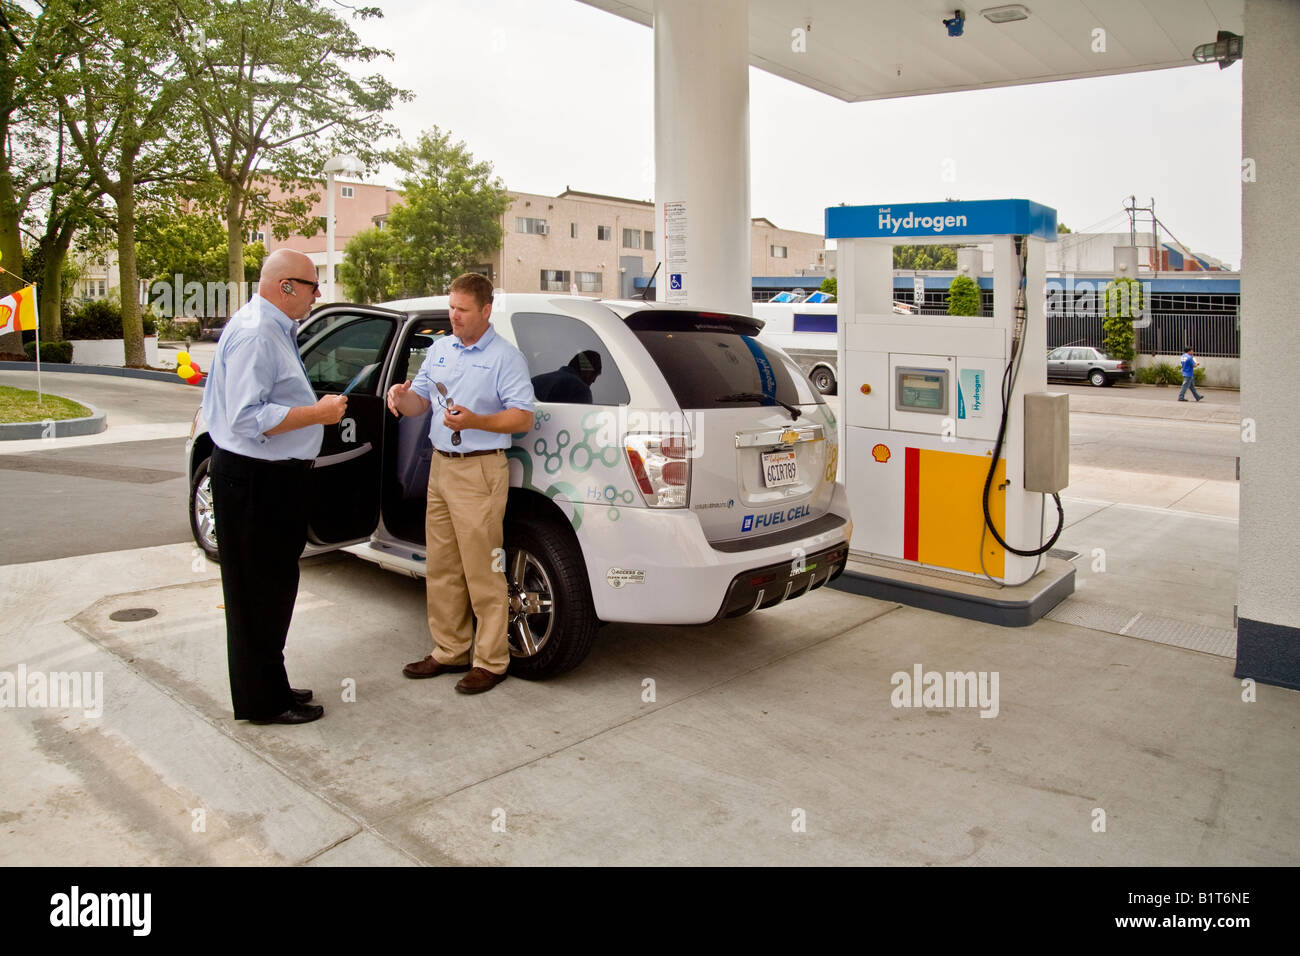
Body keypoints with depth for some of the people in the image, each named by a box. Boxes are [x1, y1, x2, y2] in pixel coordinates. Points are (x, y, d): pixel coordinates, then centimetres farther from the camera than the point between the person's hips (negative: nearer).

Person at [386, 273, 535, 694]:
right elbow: (419, 401, 19)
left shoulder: (505, 357, -6)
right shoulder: (439, 348, 15)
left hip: (479, 471, -7)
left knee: (483, 573, -3)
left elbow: (523, 418, -12)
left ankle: (491, 661, 8)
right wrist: (401, 397, -4)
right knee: (441, 569, 13)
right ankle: (450, 651, 25)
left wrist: (475, 421, -24)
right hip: (440, 466, 7)